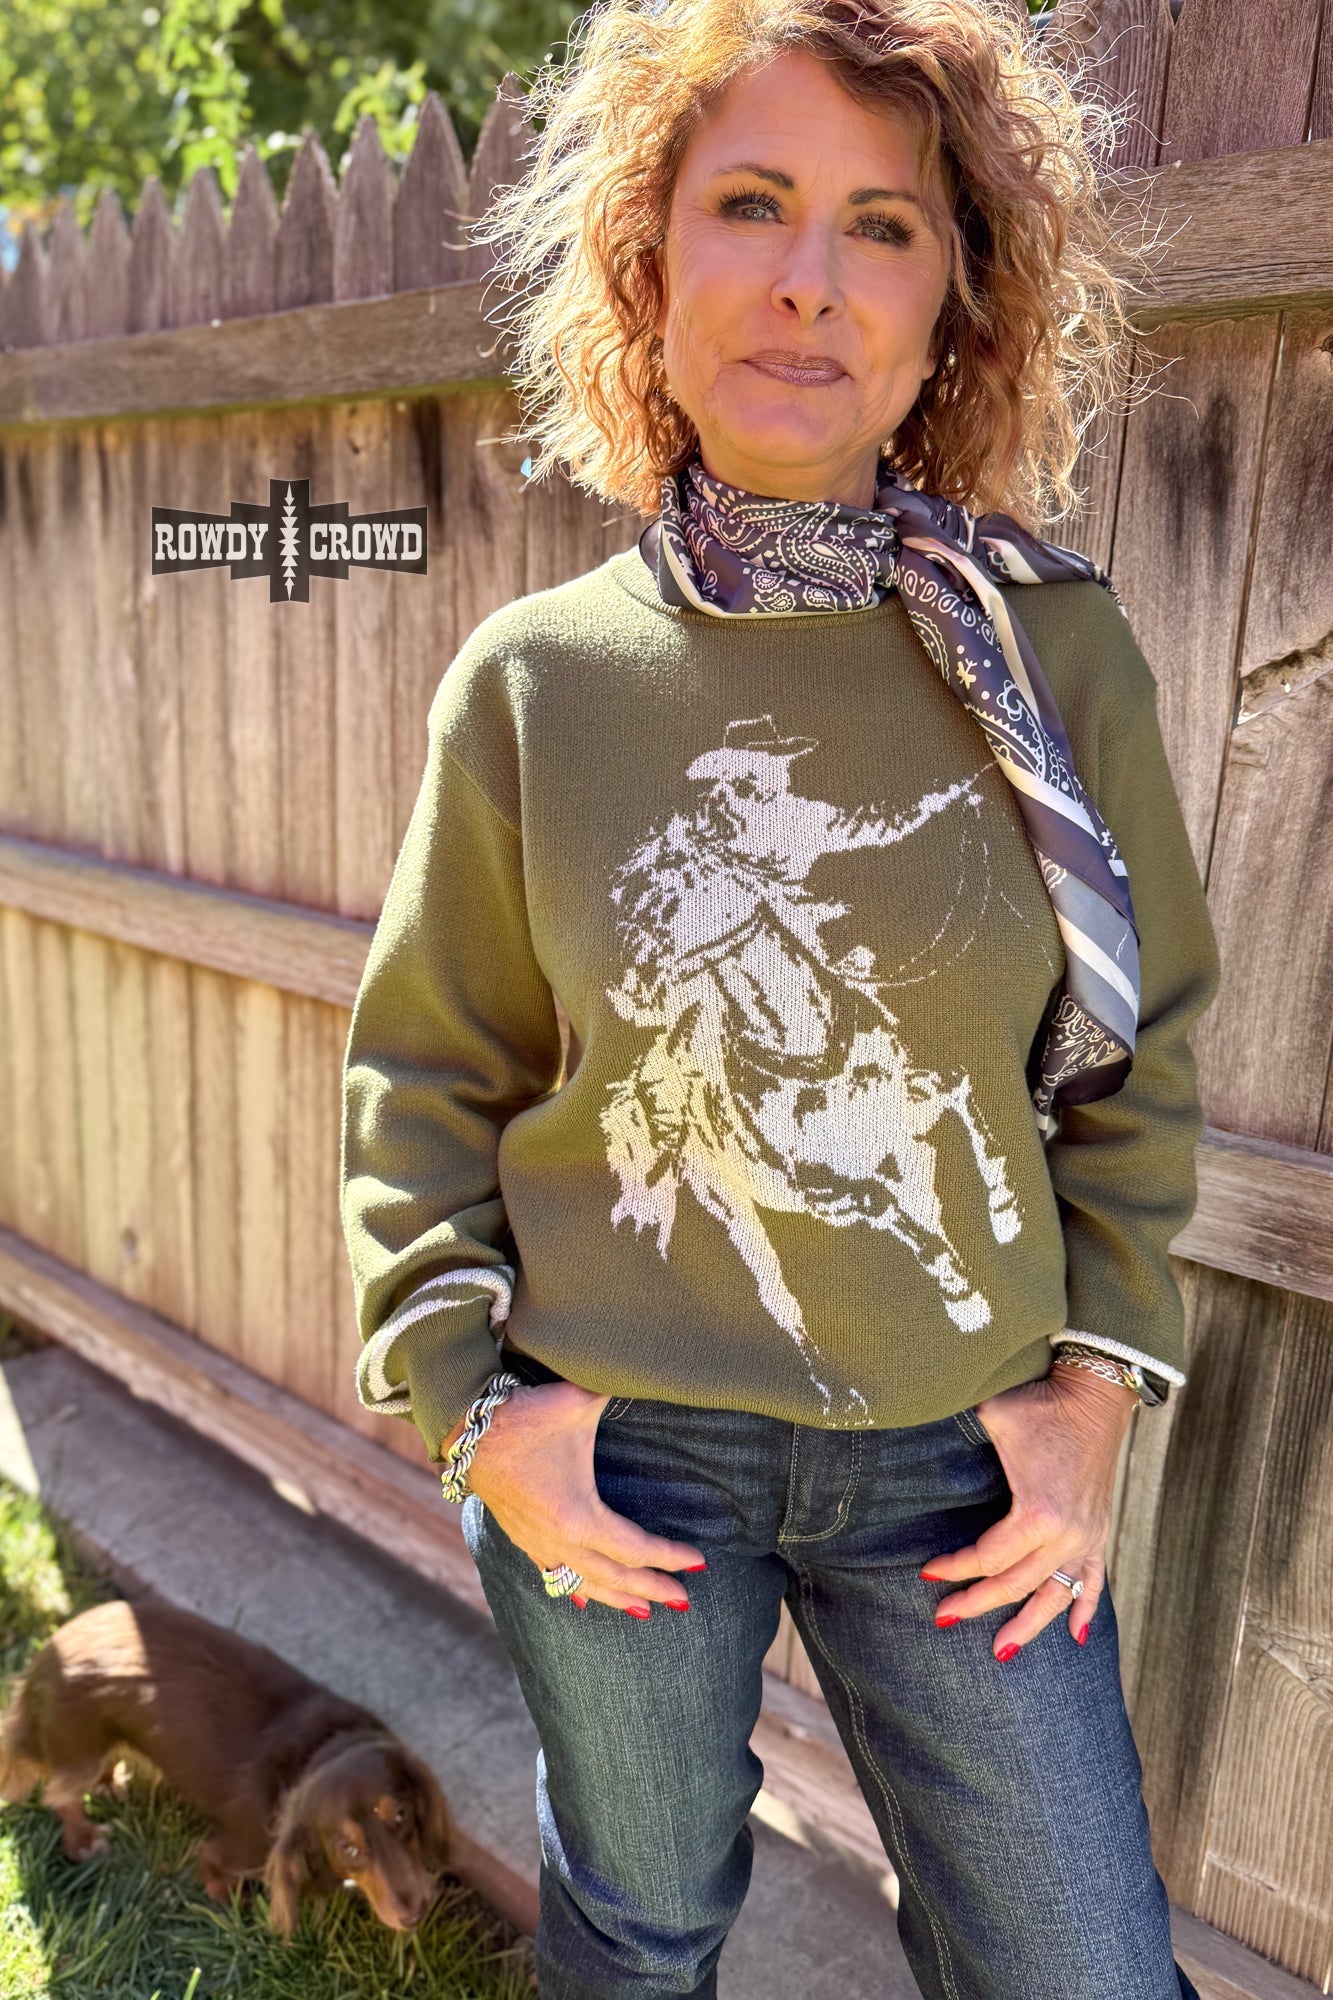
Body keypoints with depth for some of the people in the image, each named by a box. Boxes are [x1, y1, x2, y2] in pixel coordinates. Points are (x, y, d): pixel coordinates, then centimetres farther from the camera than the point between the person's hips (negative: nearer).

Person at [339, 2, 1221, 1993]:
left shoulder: (1055, 653, -7)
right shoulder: (534, 679, -7)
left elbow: (1140, 1056, 2)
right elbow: (422, 1075, 1)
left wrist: (1096, 1379, -3)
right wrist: (469, 1395, -6)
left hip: (965, 1462, 1)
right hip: (617, 1457, 0)